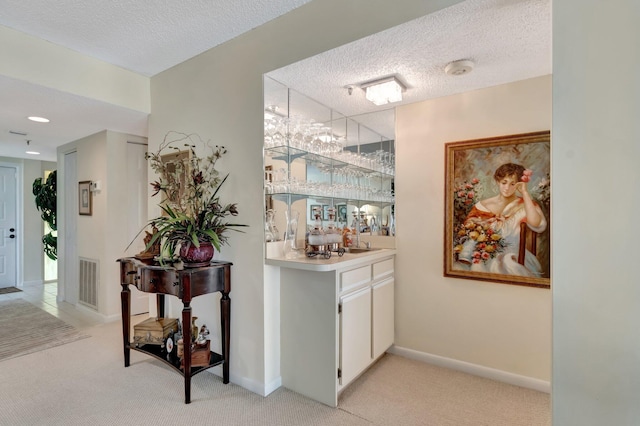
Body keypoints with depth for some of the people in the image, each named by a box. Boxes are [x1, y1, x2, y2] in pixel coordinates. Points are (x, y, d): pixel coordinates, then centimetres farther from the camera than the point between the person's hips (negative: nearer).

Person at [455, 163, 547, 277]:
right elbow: (467, 228, 7)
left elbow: (536, 224, -13)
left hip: (510, 255, -1)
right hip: (487, 252, 1)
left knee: (508, 262, -34)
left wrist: (525, 193, -8)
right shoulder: (482, 206, 12)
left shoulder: (524, 205, 8)